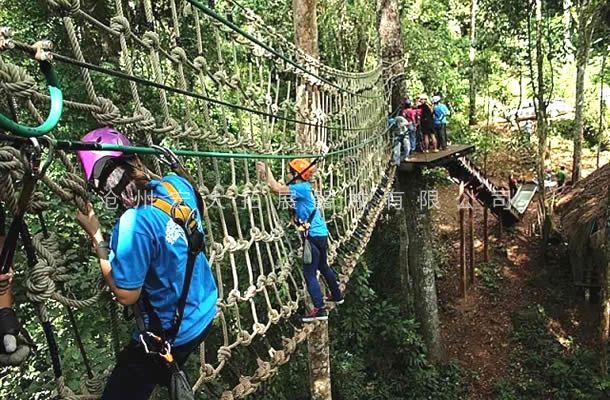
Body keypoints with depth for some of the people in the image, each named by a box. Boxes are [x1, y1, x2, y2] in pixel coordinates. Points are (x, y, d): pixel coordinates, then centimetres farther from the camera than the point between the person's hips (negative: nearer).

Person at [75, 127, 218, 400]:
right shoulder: (178, 184, -12)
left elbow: (125, 295, -20)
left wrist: (96, 236, -17)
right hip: (205, 312, 7)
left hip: (169, 334, -7)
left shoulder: (134, 224, -33)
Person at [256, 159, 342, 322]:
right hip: (320, 233, 10)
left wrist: (266, 170, -12)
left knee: (309, 273, -5)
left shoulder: (302, 188, -17)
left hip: (313, 236, -10)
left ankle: (319, 310, -3)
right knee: (323, 267, 26)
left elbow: (277, 188, -22)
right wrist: (265, 175, 0)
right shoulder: (303, 187, 9)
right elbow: (279, 187, 8)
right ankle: (337, 296, 42)